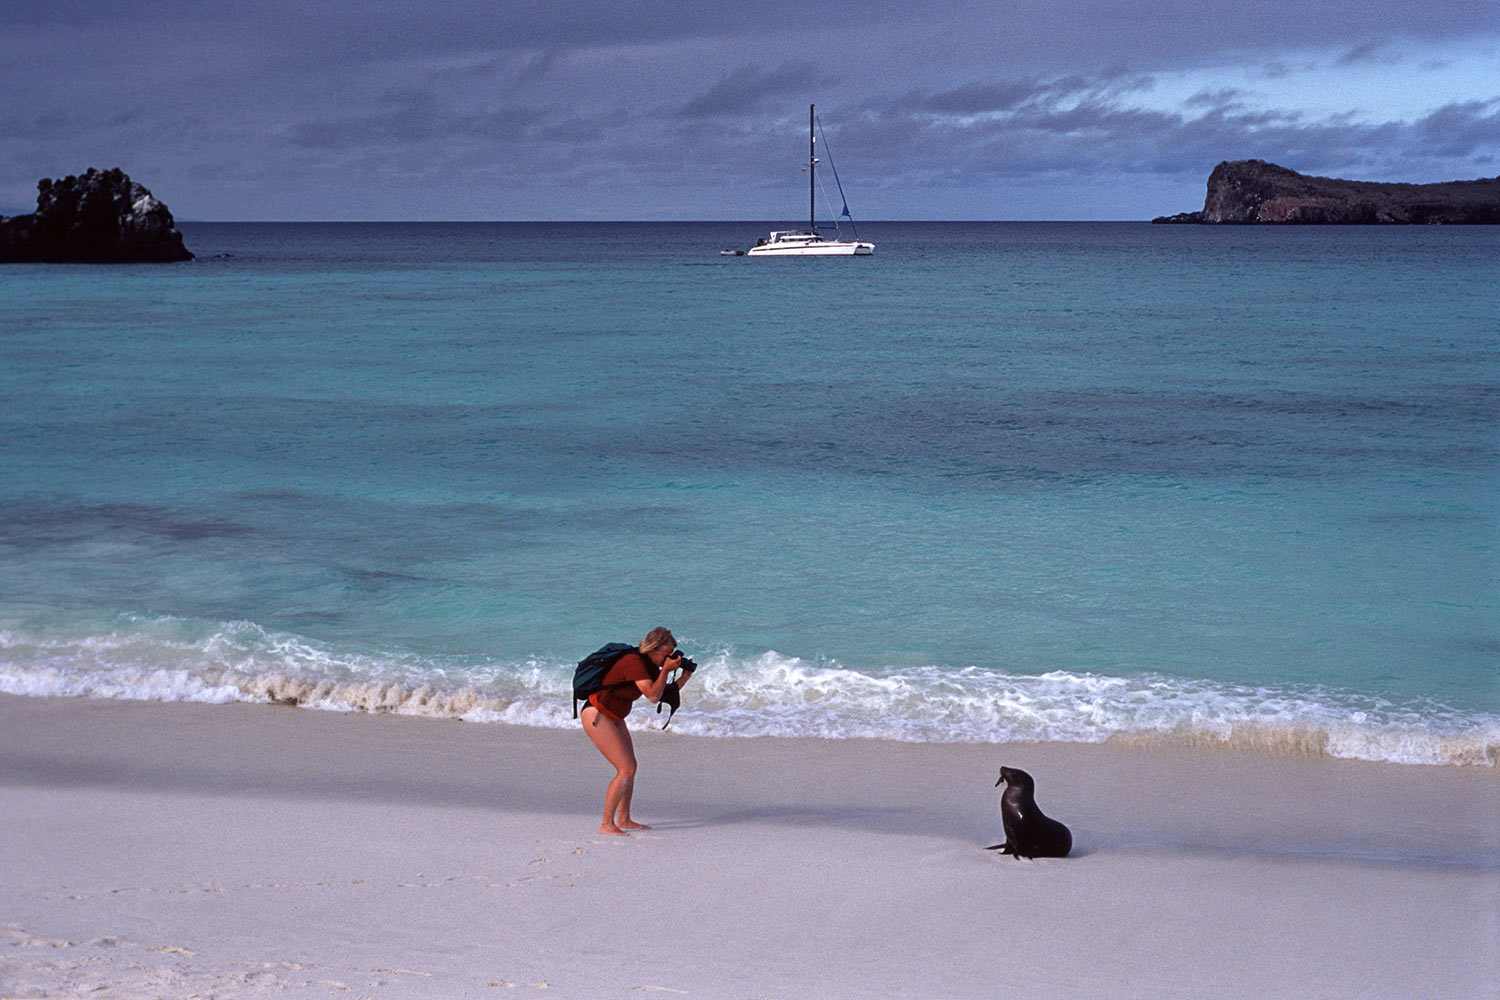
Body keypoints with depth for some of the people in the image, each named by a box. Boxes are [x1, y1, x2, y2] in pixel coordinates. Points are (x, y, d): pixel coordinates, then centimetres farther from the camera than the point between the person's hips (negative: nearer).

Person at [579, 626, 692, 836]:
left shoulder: (650, 665, 6)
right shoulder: (634, 662, -23)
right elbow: (653, 696, -29)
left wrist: (685, 676, -1)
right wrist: (666, 670, -23)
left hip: (613, 718, 10)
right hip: (596, 716, -10)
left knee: (630, 767, 14)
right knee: (626, 769, -14)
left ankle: (624, 819, 25)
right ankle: (607, 825, -10)